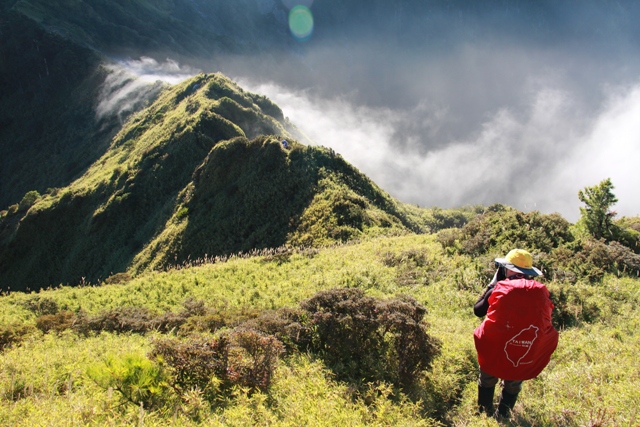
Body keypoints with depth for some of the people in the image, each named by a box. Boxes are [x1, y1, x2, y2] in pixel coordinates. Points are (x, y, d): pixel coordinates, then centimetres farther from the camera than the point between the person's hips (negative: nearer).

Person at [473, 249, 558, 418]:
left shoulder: (500, 288, -11)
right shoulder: (541, 292, -5)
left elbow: (477, 310, 2)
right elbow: (545, 320, 12)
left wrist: (493, 282, 9)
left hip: (494, 350, -2)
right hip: (526, 358, 2)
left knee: (487, 382, 26)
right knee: (513, 386, 28)